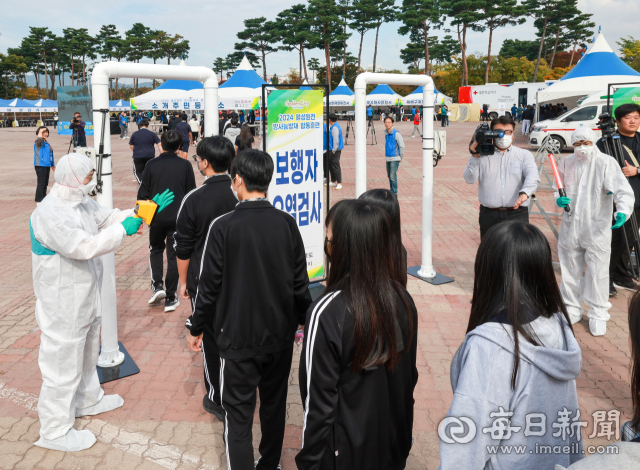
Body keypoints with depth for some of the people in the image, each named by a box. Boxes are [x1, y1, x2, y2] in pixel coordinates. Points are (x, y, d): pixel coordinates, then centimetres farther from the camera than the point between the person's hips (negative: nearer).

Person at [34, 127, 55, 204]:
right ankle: (39, 201, -2)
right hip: (40, 166, -8)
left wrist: (53, 165, 28)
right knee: (41, 183, -7)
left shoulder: (47, 143, 16)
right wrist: (40, 131, -20)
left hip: (47, 166, 8)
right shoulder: (38, 143, -9)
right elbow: (38, 140, -35)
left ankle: (44, 198, 24)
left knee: (45, 183, 14)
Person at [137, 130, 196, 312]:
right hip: (178, 217, 0)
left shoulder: (151, 165, -5)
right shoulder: (185, 165, -4)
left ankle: (157, 285, 6)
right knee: (174, 255, 8)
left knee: (156, 249, 23)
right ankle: (170, 298, 10)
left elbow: (143, 194, -2)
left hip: (157, 217, 0)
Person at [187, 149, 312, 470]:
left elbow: (209, 286, -10)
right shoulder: (286, 223, -5)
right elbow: (300, 282, 1)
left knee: (239, 413, 7)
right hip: (280, 334, 4)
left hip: (238, 338, -4)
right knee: (274, 404, 21)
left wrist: (196, 328, 5)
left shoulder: (223, 227, -15)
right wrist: (303, 320, 16)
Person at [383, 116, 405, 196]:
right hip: (388, 158, 7)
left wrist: (401, 157, -6)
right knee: (389, 176, 13)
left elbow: (402, 146, -10)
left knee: (393, 176, -10)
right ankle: (391, 192, 24)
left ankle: (395, 194, -2)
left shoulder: (396, 133, -13)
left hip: (394, 159, -7)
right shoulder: (386, 133, 9)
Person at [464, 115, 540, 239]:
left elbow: (533, 176, -8)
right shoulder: (482, 155, 10)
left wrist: (524, 193, -29)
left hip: (517, 214, 0)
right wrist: (475, 156, -10)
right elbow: (470, 179, 1)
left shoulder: (524, 155, 10)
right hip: (489, 215, 1)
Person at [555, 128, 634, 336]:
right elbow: (557, 189, 18)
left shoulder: (606, 163, -10)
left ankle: (598, 315, 18)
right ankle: (572, 310, 31)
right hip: (570, 227, 4)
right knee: (570, 271, 14)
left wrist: (622, 211, -35)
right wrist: (559, 199, -4)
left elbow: (623, 190, -18)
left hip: (597, 229, -4)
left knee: (598, 273, 1)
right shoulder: (566, 163, 5)